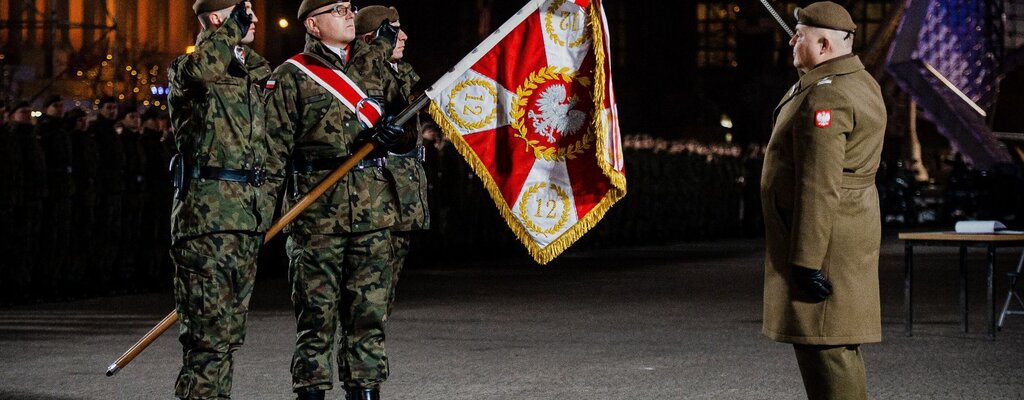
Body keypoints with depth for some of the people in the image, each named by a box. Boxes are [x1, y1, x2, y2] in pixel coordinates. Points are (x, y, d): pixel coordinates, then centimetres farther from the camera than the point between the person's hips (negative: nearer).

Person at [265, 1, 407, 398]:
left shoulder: (373, 64, 15)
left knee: (369, 310, 5)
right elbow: (274, 147, -1)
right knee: (317, 313, -2)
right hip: (317, 212, -4)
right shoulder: (291, 76, 1)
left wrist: (390, 133, -2)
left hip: (373, 209, 4)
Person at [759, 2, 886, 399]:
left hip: (826, 241, -11)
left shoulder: (825, 97, -19)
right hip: (851, 230, 11)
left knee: (827, 345, -8)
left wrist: (806, 260, -23)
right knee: (836, 345, 17)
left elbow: (819, 187, -24)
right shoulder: (861, 82, 15)